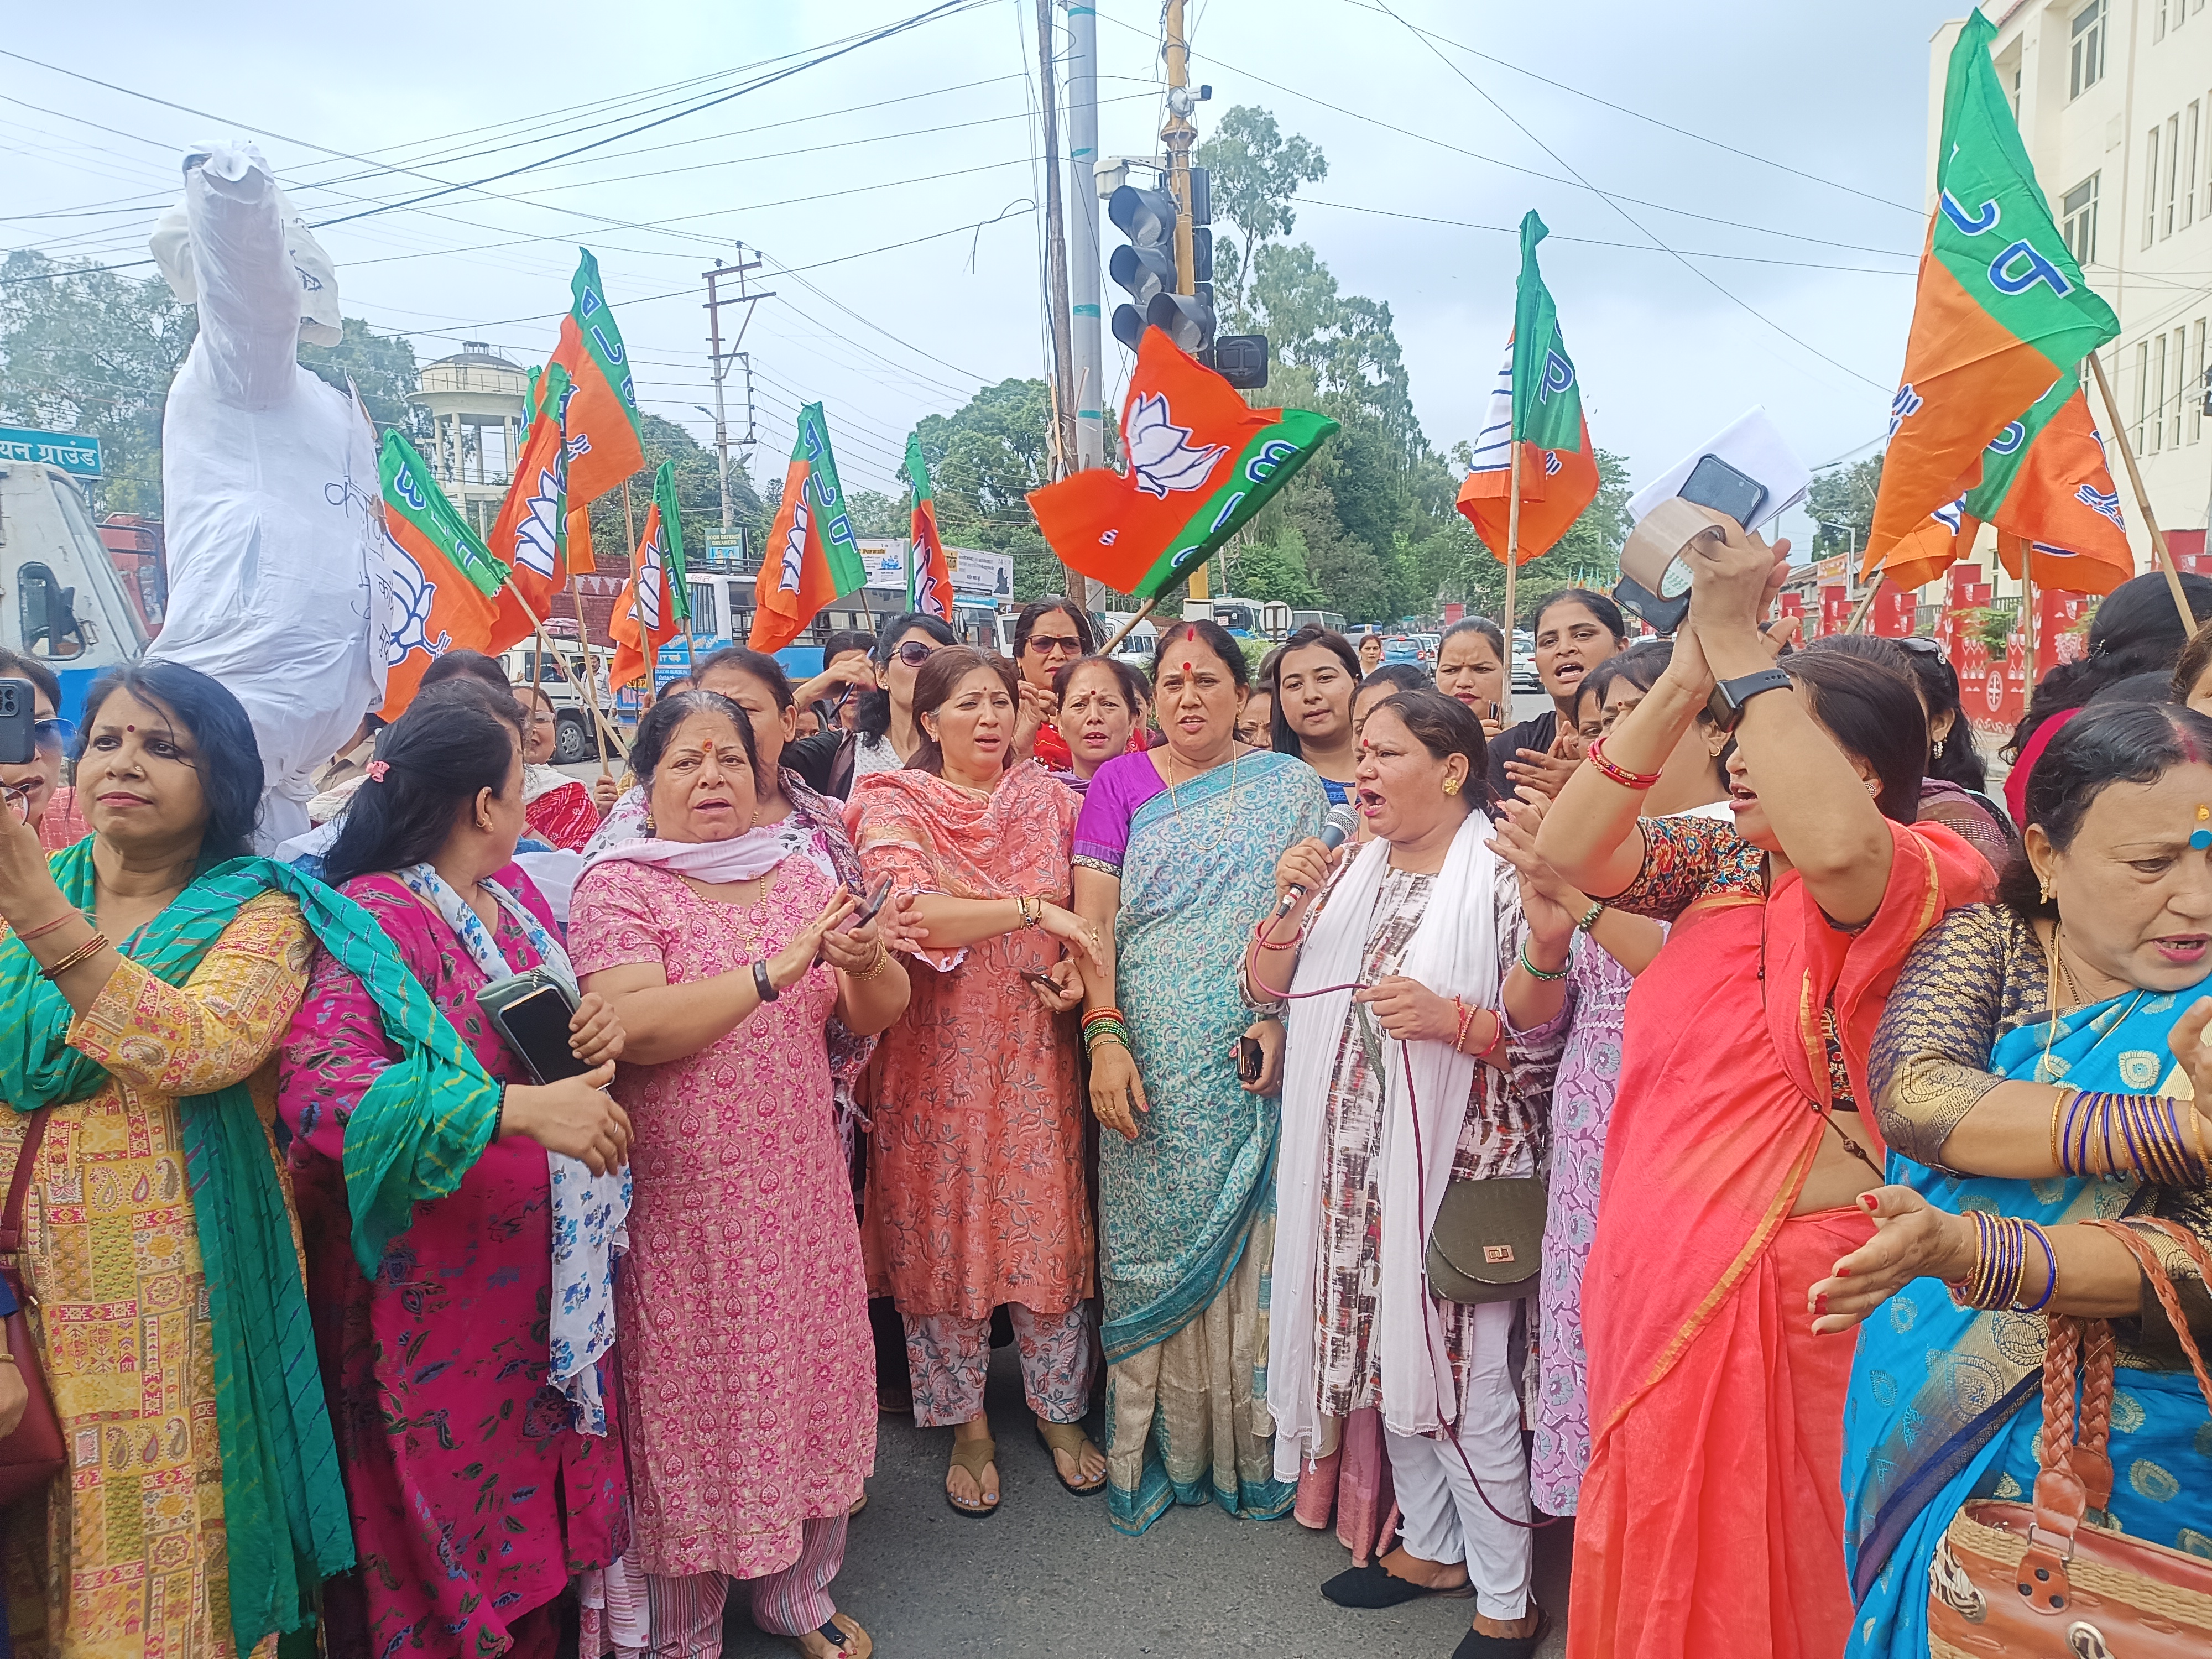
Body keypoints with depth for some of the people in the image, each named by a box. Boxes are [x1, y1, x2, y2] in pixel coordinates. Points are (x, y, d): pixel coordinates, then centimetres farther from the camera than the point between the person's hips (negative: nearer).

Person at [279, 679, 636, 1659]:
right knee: (451, 1500, 9)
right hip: (435, 1276, -7)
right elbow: (317, 1081, -32)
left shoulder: (514, 891, 6)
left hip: (541, 1262, 7)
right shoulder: (377, 914, -18)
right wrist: (521, 1108, -40)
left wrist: (599, 1034, -5)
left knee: (535, 1480, 18)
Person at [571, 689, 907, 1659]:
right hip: (683, 1203, -4)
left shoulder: (799, 874, 8)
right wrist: (775, 971, -26)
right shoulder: (618, 885, -7)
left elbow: (879, 1013, 4)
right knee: (694, 1405, 7)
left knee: (809, 1383, 15)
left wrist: (867, 965, -18)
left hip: (801, 1189, 5)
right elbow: (633, 1027, -23)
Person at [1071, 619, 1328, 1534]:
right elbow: (1093, 917, -1)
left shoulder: (1290, 786, 6)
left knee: (1247, 1244, 3)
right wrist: (1104, 1036, -12)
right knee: (1151, 1245, 5)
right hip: (1151, 1069, 0)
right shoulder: (1120, 783, 6)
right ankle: (1157, 1448, 20)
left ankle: (1249, 1444, 20)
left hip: (1251, 1065, 0)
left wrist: (1280, 1015, -13)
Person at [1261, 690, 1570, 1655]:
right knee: (1384, 1352, 16)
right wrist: (1289, 904, -8)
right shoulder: (1354, 870, 9)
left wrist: (1447, 1018, -25)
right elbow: (1267, 990, 7)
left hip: (1458, 1161, -6)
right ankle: (1432, 1547, 36)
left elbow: (1541, 1039, -10)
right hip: (1357, 1158, 6)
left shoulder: (1504, 876, -9)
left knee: (1464, 1372, 1)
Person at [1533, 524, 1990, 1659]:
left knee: (1755, 1562, 11)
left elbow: (1832, 843, -37)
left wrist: (1739, 644, -27)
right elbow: (1567, 849, -7)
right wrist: (1684, 677, -11)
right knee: (1656, 1542, 21)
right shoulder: (1722, 862, 6)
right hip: (1659, 1268, 6)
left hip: (1783, 1281, -6)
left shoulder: (1918, 879, -13)